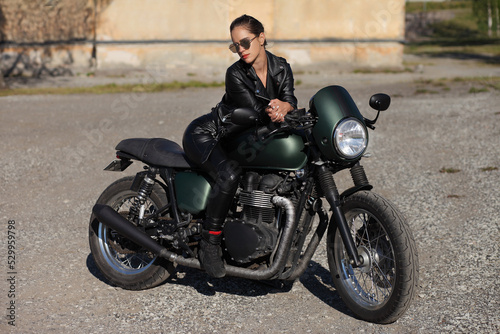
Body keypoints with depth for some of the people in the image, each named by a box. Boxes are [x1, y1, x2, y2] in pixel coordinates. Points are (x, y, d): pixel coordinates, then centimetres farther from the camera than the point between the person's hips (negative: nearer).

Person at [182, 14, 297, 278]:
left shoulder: (281, 68, -3)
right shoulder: (235, 75, -19)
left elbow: (290, 100, -18)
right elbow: (255, 111, -26)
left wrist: (284, 106, -41)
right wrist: (272, 113, -48)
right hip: (205, 134, -6)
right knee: (229, 175, -35)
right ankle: (209, 244, -26)